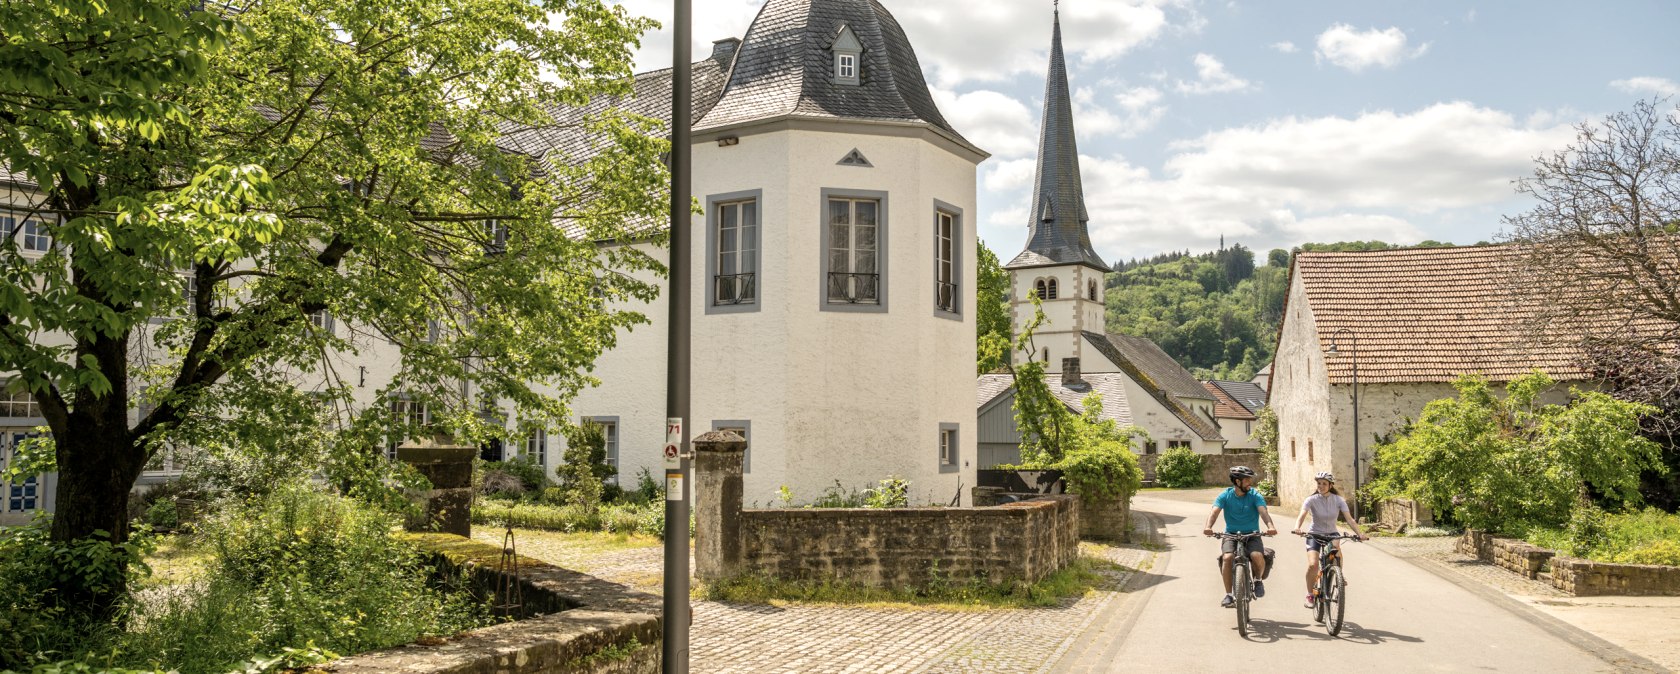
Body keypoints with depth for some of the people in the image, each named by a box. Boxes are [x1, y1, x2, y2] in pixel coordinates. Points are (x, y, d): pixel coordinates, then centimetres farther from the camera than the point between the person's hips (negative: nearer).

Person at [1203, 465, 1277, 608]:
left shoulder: (1255, 496, -3)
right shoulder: (1224, 496, -2)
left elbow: (1263, 511, -20)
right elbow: (1215, 512, -16)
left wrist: (1270, 526, -41)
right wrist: (1208, 527, -38)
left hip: (1251, 535, 0)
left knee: (1258, 556, -30)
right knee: (1227, 557, -29)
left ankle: (1258, 579, 4)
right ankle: (1228, 595, -17)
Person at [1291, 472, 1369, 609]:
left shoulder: (1338, 500, -7)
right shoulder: (1311, 500, -13)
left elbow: (1349, 518, -15)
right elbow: (1302, 515, -27)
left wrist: (1360, 534, -32)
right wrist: (1297, 528, -48)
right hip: (1314, 535, -1)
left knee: (1336, 548, -33)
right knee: (1312, 565, -21)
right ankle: (1310, 595, -1)